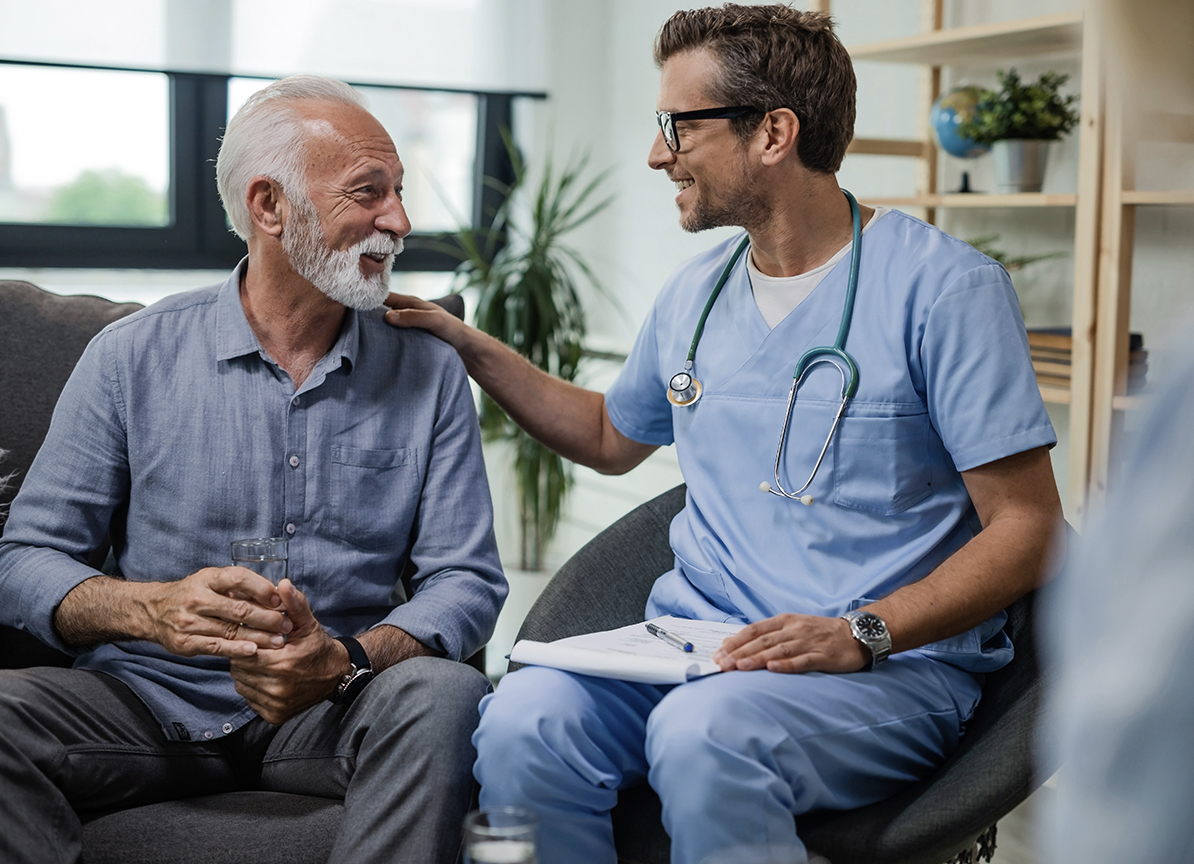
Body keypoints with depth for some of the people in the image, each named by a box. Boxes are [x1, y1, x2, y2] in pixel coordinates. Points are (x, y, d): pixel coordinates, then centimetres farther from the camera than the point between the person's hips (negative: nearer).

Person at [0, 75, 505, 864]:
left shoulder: (428, 372, 5)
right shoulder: (133, 356, 2)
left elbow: (467, 580, -1)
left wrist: (346, 661, -22)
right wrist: (153, 609, -20)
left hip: (337, 710, 1)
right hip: (151, 702, 0)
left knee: (441, 694, -31)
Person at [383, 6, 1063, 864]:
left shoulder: (944, 285, -6)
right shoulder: (694, 293, 14)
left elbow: (1027, 527, -9)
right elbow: (613, 438, 33)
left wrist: (862, 633, -21)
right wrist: (468, 346, 23)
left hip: (890, 665, -5)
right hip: (693, 639, 5)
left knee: (702, 732, -36)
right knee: (525, 720, -26)